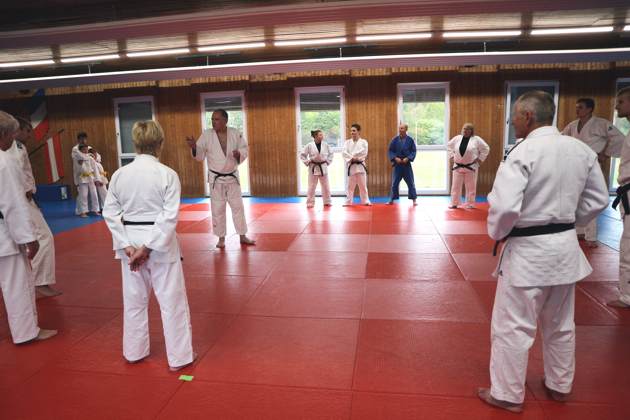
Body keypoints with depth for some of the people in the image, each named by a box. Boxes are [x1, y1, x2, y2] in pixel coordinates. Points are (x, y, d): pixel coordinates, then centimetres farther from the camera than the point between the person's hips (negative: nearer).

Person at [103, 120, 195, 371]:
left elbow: (110, 213, -1)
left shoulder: (119, 174, -1)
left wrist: (127, 246, -4)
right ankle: (179, 357, 18)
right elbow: (169, 216, -17)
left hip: (130, 242, 4)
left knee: (134, 300, 19)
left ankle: (134, 352, 35)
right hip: (161, 244, -4)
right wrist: (148, 247, -14)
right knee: (172, 301, 7)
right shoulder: (168, 175, -12)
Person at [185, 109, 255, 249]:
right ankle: (221, 238, 18)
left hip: (232, 177, 1)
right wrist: (194, 147, -25)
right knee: (218, 209, 4)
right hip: (215, 178, -1)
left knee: (238, 206, 8)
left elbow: (244, 149, 1)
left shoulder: (235, 133, -6)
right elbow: (200, 156, -5)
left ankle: (243, 236, 20)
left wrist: (239, 154, -21)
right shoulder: (206, 134, -7)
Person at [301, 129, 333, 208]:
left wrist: (328, 162, 5)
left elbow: (331, 153, 12)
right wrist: (307, 163, -5)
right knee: (311, 186, 1)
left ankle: (327, 202, 22)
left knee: (326, 185, 9)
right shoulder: (309, 145, -9)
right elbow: (302, 155, -1)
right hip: (313, 168, -3)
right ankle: (310, 203, 10)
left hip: (323, 167, 3)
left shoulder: (325, 144, -1)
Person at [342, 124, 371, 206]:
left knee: (363, 185, 3)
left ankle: (365, 201, 12)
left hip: (360, 166, -1)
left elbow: (363, 153, -12)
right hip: (351, 166, 1)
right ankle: (348, 202, 11)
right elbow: (344, 153, -6)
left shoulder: (363, 142, 2)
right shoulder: (347, 142, 6)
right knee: (350, 185, 4)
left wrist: (352, 156, -14)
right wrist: (352, 158, -19)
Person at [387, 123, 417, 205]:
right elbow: (390, 151, 2)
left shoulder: (410, 140, -3)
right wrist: (395, 158, -14)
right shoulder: (395, 140, 0)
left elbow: (413, 151, -1)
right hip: (397, 164, 1)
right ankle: (392, 199, 18)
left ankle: (414, 199, 13)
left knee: (410, 182, 3)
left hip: (407, 164, -1)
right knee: (394, 183, 7)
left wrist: (407, 158, -15)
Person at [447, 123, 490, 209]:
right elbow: (449, 146, 15)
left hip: (471, 167, -2)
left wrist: (480, 159, -5)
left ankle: (470, 204, 19)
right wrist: (452, 156, 6)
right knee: (456, 185, 7)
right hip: (458, 166, 3)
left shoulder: (476, 139, -8)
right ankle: (454, 203, 17)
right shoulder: (457, 138, 1)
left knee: (471, 186, 6)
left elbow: (486, 148, -2)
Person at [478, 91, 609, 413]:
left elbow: (504, 206, -26)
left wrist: (497, 233, -7)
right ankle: (559, 385, 41)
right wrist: (565, 224, 16)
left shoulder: (523, 152, -19)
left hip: (528, 250, -7)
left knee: (512, 326, 7)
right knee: (560, 324, 22)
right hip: (565, 246, 8)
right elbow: (597, 200, 10)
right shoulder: (582, 150, 3)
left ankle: (508, 395, 20)